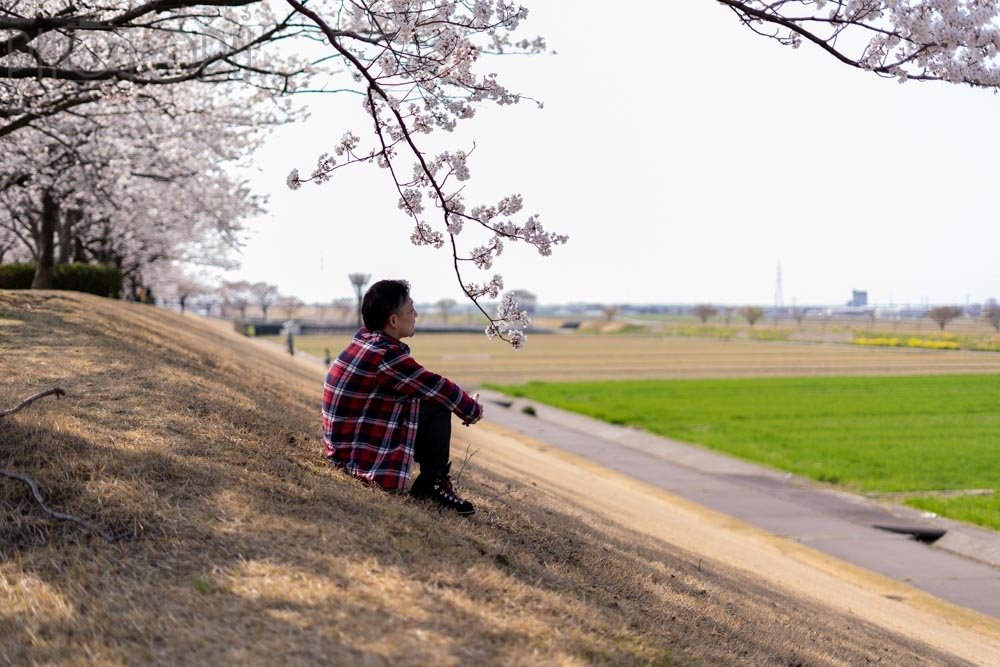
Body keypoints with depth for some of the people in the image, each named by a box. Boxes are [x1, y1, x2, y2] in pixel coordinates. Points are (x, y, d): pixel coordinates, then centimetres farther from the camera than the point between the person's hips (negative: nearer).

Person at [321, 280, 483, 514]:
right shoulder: (386, 356, -22)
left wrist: (464, 403, 13)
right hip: (359, 455, -9)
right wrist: (473, 409, 6)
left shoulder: (364, 339, 5)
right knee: (437, 407, -10)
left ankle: (428, 483, 17)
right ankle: (432, 483, 4)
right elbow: (438, 387, -12)